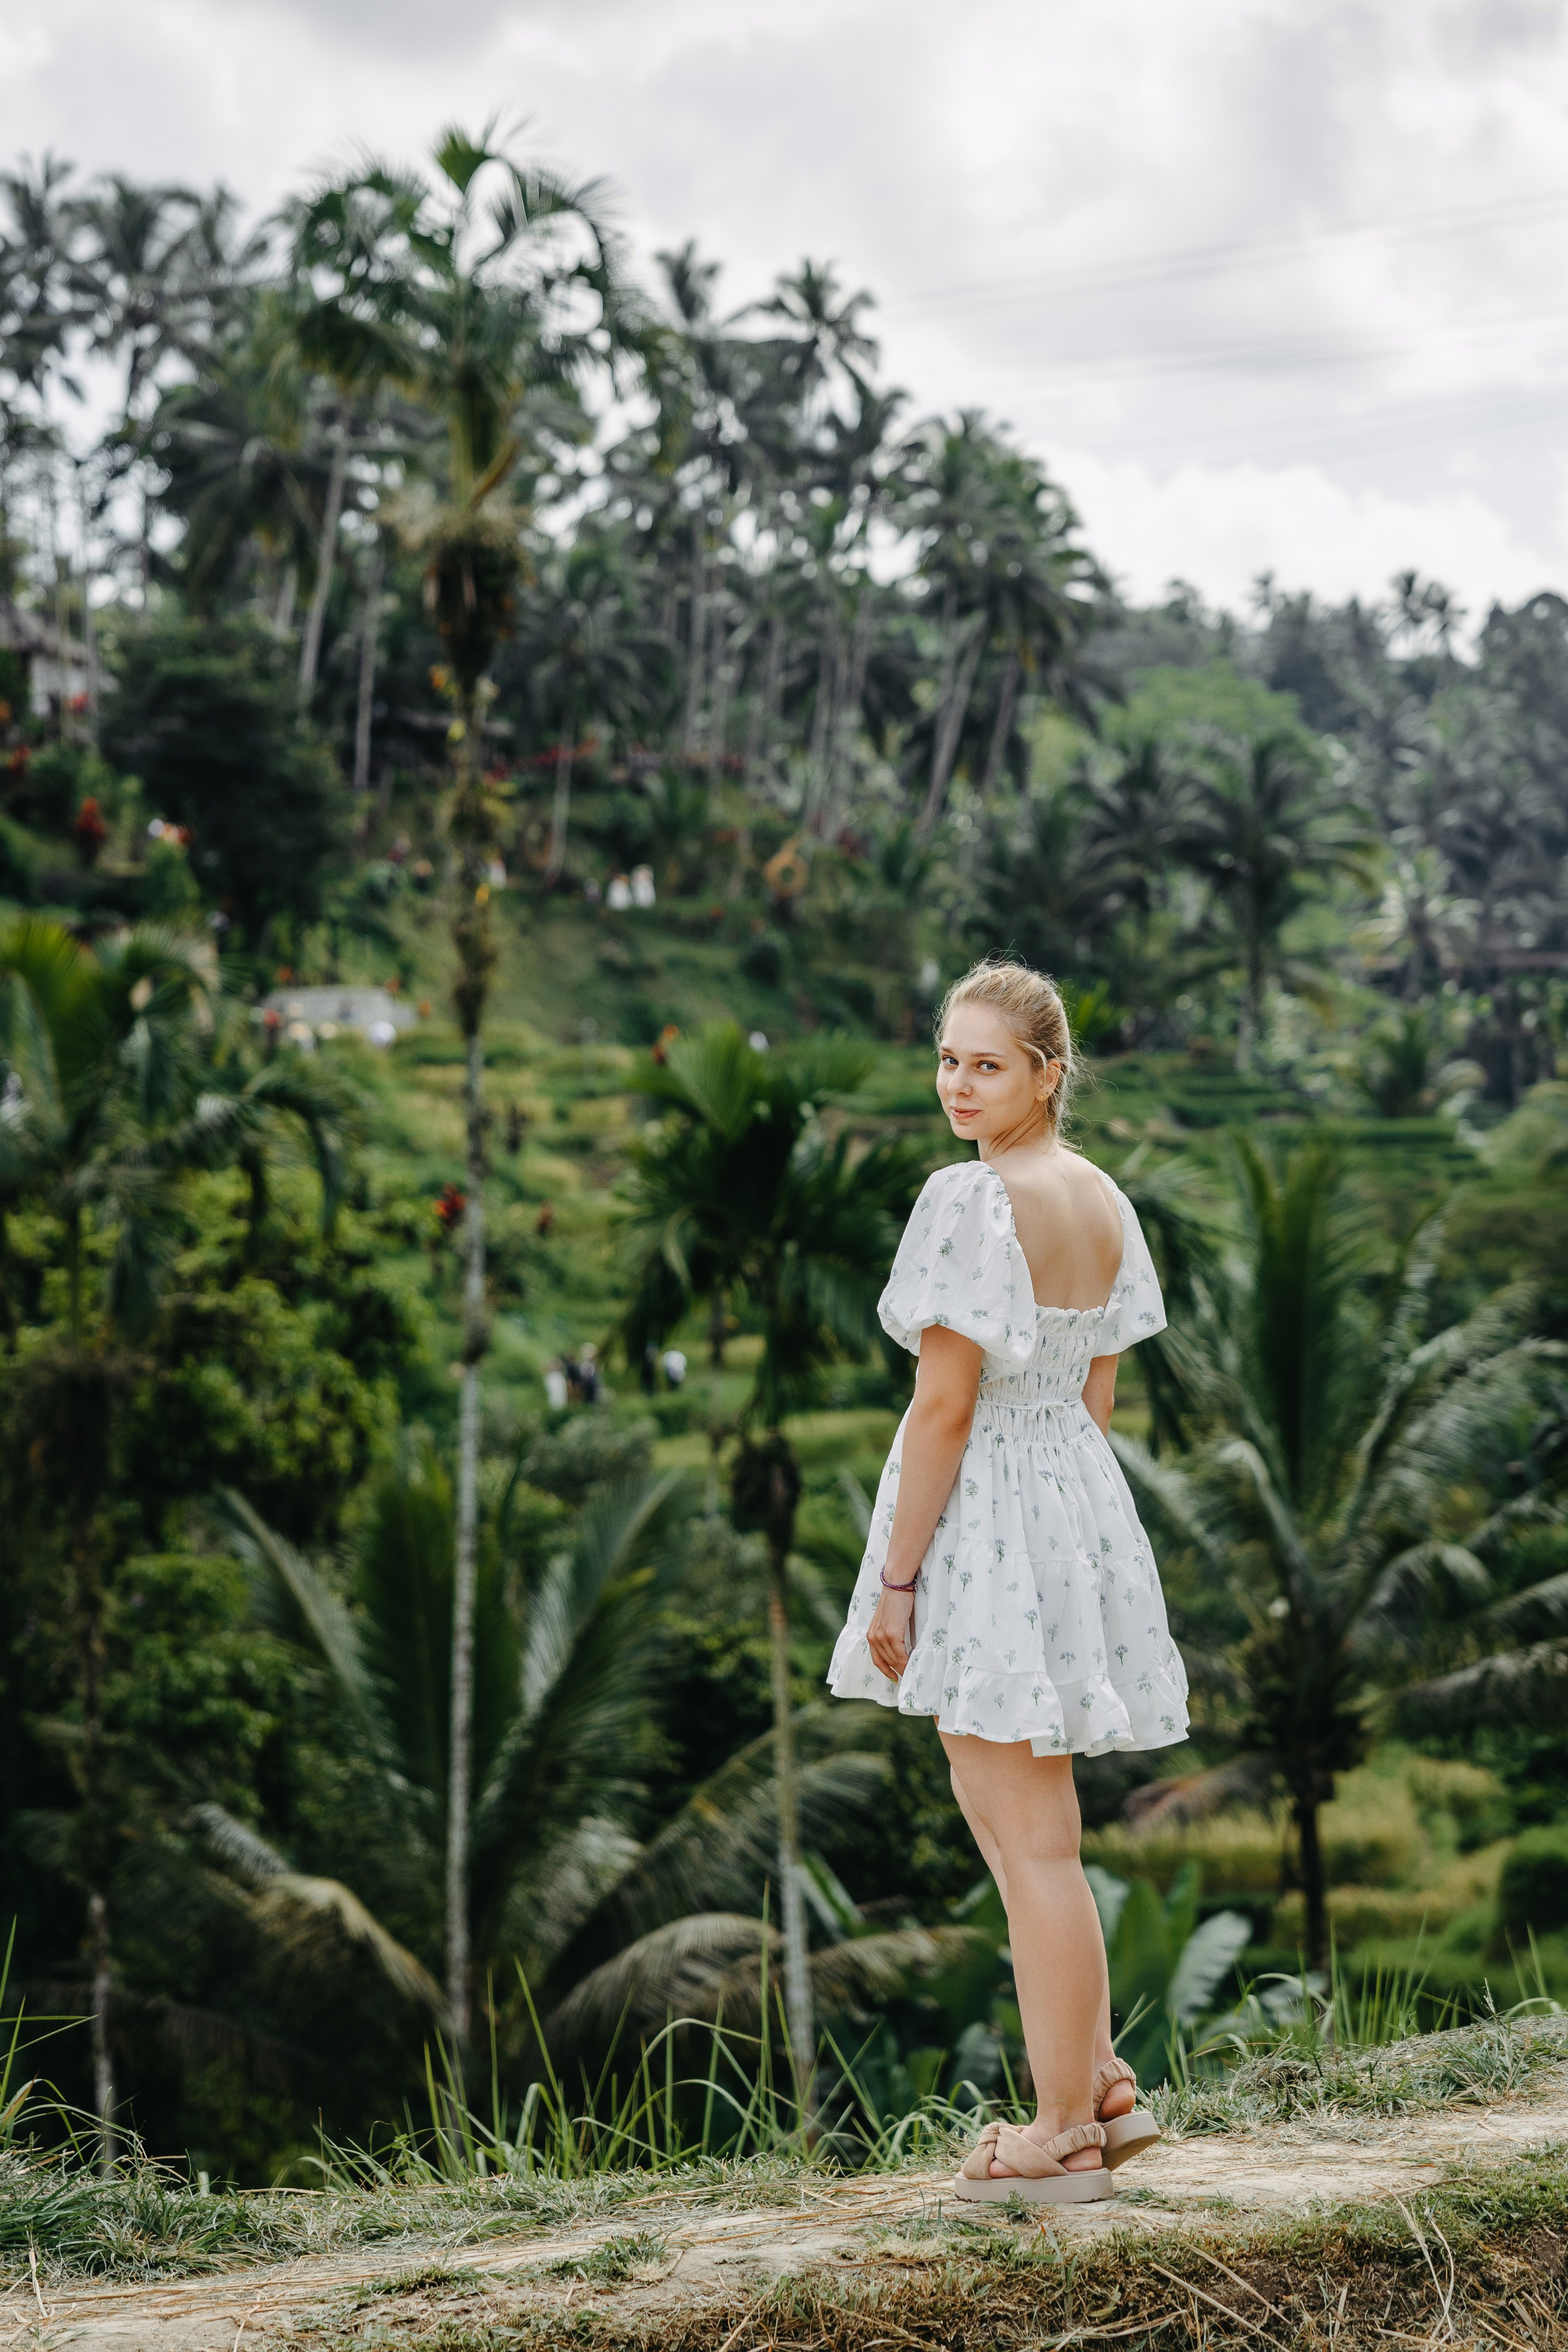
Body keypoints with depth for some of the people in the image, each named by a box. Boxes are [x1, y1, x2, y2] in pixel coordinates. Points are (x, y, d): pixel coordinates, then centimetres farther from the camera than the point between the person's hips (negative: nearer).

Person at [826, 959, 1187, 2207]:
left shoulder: (972, 1200, -19)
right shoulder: (1106, 1200, 8)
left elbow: (943, 1405, -19)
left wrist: (894, 1578, -14)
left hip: (983, 1517, -9)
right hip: (1082, 1500, 9)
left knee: (1032, 1840, 1)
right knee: (1013, 1816, 22)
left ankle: (1065, 2135, 11)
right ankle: (1104, 2086, 27)